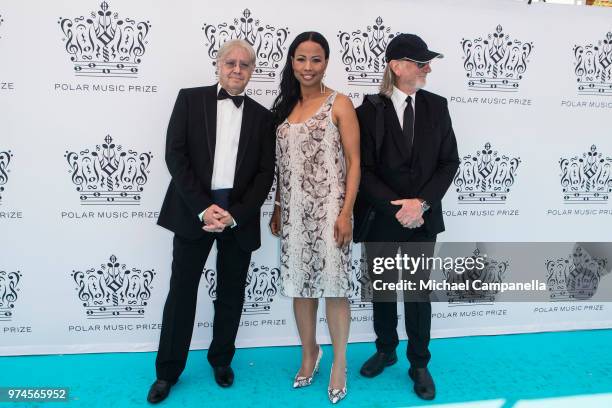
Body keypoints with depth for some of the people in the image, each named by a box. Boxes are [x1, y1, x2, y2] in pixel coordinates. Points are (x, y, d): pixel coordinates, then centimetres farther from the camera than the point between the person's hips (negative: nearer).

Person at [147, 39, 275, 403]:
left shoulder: (261, 115, 9)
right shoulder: (190, 99, 4)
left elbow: (266, 172, 3)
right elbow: (175, 155, -5)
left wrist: (235, 214, -10)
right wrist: (203, 208, -13)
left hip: (240, 215, 2)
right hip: (194, 210, -2)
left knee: (231, 293, 12)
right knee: (182, 291, 5)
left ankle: (222, 359, 33)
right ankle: (168, 370, 22)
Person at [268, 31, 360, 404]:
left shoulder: (339, 103, -2)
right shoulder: (286, 106, 12)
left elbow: (354, 162, -7)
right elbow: (283, 164, 14)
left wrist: (346, 212, -14)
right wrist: (277, 209, 11)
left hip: (328, 209, -4)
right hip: (293, 211, 5)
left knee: (333, 286, 1)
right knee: (300, 285, 12)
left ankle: (339, 362, 21)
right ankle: (309, 353, 31)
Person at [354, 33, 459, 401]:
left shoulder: (437, 106, 1)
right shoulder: (370, 110, -6)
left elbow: (449, 161, 0)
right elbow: (364, 169, -8)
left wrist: (422, 202, -13)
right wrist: (396, 207, -16)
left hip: (423, 218, 1)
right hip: (381, 218, -1)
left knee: (419, 291, 10)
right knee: (382, 289, 15)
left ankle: (419, 364, 28)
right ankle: (386, 350, 38)